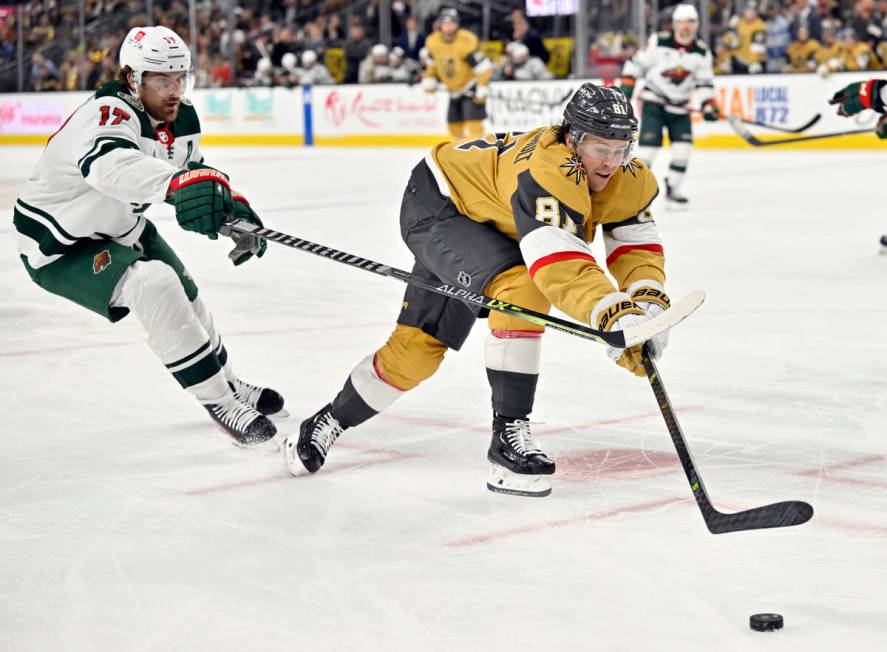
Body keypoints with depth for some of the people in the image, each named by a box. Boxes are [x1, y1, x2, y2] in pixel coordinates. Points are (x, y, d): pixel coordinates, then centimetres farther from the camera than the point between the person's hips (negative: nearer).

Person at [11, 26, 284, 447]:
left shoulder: (180, 119, -4)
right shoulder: (108, 114, -32)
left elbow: (196, 172, 14)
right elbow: (110, 164, -55)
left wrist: (233, 207, -4)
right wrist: (177, 183, -71)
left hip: (119, 229, 9)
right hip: (58, 246, -9)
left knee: (184, 295, 17)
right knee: (154, 286, -27)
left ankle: (228, 384, 43)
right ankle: (218, 402, -20)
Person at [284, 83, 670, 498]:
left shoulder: (625, 178, -15)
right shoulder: (547, 170, -41)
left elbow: (638, 242, -9)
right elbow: (558, 263, -51)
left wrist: (648, 301, -28)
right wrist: (614, 316, -61)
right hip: (437, 207, -8)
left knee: (420, 344, 9)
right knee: (518, 286, -33)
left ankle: (333, 420, 30)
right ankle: (508, 432, -27)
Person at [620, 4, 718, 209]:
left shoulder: (701, 52, -1)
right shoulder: (659, 42, -11)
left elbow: (704, 83, 3)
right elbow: (636, 64, -5)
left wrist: (708, 106, -11)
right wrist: (626, 88, -11)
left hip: (679, 107, 4)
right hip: (653, 101, -4)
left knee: (683, 147, -6)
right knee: (649, 144, -15)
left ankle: (672, 190, 8)